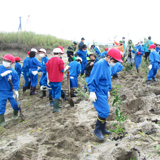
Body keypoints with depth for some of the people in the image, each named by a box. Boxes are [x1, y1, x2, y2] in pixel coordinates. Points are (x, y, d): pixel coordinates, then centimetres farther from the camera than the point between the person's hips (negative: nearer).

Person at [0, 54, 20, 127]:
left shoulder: (14, 72, -7)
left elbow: (15, 82, -6)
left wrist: (16, 90, -21)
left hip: (11, 91, 1)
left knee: (16, 104, 1)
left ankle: (15, 115, 35)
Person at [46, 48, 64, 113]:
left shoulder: (49, 60, 7)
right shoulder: (60, 60, -11)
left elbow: (47, 71, 9)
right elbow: (62, 70, -10)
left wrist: (48, 80, 14)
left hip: (51, 80, 6)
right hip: (57, 80, -6)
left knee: (53, 93, 18)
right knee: (57, 94, -2)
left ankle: (56, 105, 29)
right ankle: (55, 108, -6)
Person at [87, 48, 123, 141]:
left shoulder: (108, 65, 12)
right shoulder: (100, 65, -19)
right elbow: (93, 79, -21)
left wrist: (108, 90, 24)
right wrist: (92, 92, -22)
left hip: (104, 92, 10)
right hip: (98, 93, -10)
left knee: (104, 112, 15)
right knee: (104, 111, -12)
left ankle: (102, 129, 29)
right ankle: (97, 130, 3)